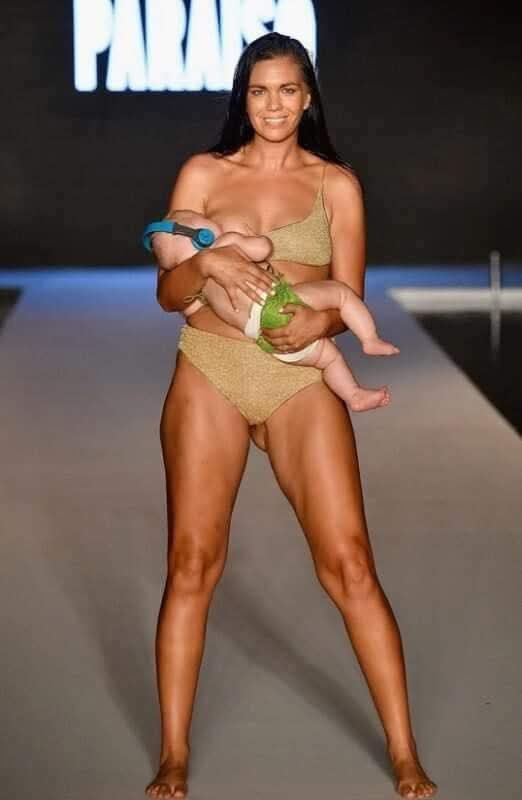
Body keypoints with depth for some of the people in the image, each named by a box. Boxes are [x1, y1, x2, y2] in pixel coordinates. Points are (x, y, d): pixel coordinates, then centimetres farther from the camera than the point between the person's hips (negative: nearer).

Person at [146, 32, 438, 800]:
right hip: (209, 377, 1)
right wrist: (207, 263, -18)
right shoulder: (203, 174, 5)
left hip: (302, 383, 0)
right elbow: (168, 292, 4)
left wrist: (321, 320, -18)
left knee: (349, 565, -7)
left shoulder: (337, 184, 6)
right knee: (192, 565, 0)